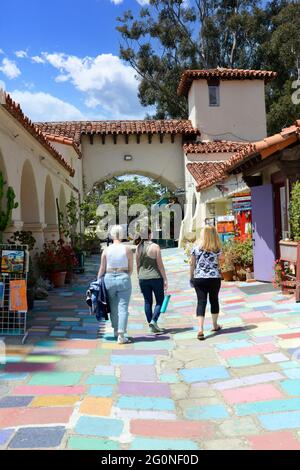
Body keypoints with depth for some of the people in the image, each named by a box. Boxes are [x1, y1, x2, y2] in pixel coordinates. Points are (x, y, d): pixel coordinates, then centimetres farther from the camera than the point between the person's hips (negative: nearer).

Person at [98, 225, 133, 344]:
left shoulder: (106, 250, -1)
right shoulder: (127, 250, -3)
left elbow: (102, 269, 2)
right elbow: (131, 269, 2)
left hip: (109, 279, 2)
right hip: (124, 279, -2)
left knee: (113, 307, 16)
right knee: (123, 308, 0)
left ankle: (116, 331, 30)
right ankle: (121, 336, -5)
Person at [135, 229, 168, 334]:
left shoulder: (138, 248, 3)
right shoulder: (155, 247, -10)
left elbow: (138, 265, 8)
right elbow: (160, 264, -10)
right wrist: (165, 279, -5)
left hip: (143, 278, 4)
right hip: (156, 277, -4)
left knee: (147, 302, 12)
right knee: (160, 300, 10)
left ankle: (151, 325, 16)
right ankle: (154, 321, -4)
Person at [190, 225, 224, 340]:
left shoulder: (196, 247, -2)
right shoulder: (217, 248, -3)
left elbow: (192, 264, 1)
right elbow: (221, 259, 8)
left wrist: (191, 277, 9)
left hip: (199, 278, 0)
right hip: (214, 278, 0)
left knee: (201, 302, -1)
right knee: (214, 300, 16)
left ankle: (200, 330, -12)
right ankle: (215, 325, 32)